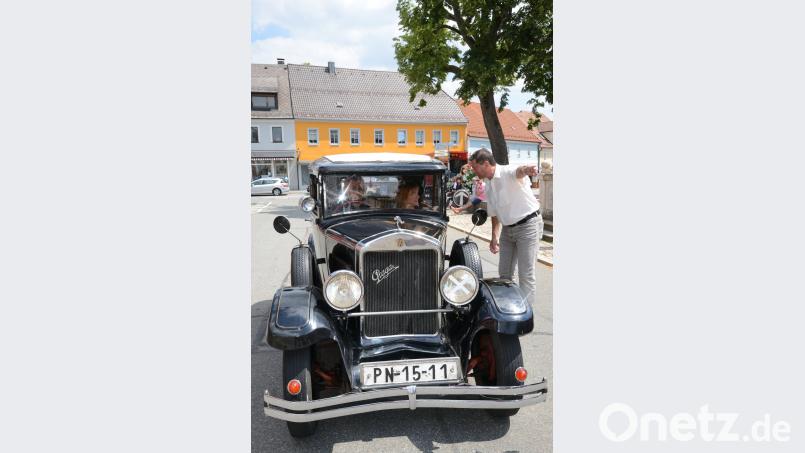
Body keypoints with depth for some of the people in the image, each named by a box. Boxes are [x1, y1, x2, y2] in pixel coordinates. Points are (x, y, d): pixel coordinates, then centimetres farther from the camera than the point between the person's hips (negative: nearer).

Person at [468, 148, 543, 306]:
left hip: (528, 225, -8)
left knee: (526, 274, -6)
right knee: (504, 272, 15)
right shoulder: (488, 186, 9)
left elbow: (519, 171, -43)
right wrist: (494, 237, 12)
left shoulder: (508, 172, -17)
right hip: (507, 229, 9)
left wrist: (526, 169, -66)